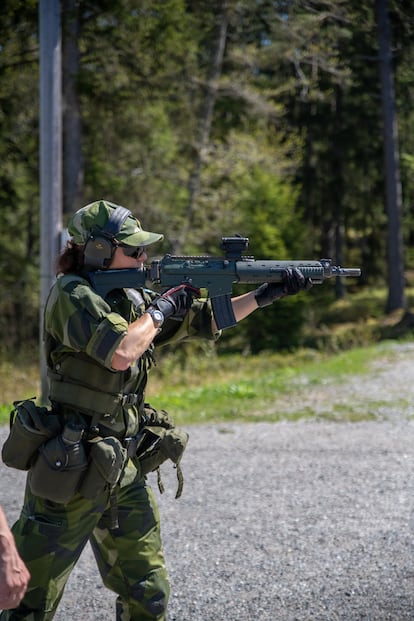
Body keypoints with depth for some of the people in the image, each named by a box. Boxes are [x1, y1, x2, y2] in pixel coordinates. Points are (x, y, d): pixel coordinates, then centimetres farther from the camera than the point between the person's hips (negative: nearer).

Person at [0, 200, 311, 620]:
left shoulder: (130, 299, 11)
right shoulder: (72, 295, -13)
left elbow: (206, 320, 17)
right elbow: (120, 353, -27)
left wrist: (269, 294, 9)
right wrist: (161, 308, -12)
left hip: (124, 468, 8)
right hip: (71, 468, -8)